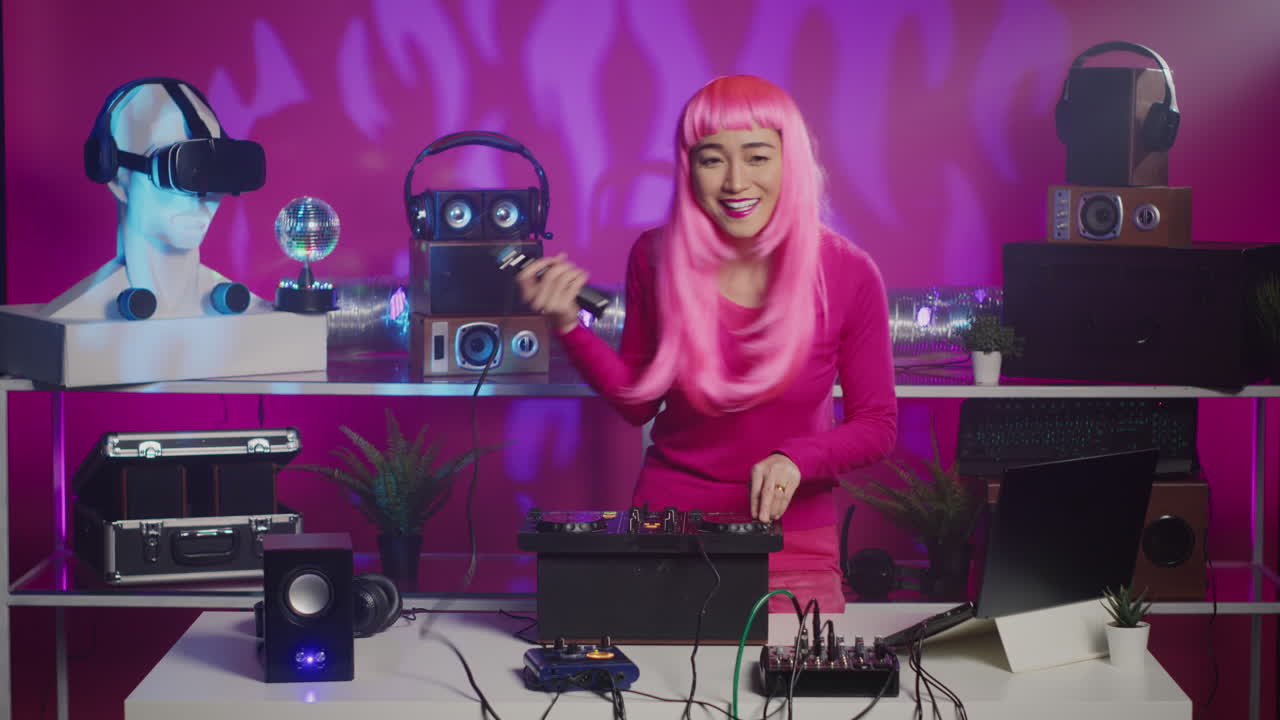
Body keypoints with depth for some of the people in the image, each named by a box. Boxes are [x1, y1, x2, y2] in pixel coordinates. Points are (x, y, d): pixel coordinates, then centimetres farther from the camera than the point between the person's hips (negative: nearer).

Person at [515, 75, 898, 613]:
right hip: (667, 525, 1)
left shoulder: (847, 275, -12)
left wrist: (796, 458, -20)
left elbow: (878, 426, -3)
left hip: (793, 538, -1)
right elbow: (639, 402, 6)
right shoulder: (655, 258, -7)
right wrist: (567, 327, -7)